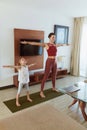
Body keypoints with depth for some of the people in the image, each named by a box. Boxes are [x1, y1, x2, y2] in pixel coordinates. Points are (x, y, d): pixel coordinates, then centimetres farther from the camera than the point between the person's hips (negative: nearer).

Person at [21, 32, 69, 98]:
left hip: (55, 62, 7)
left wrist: (65, 44, 53)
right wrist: (27, 42, -26)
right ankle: (41, 92, 4)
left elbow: (61, 44, 35)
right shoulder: (46, 44, -7)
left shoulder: (55, 45, 12)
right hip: (49, 62, -7)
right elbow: (36, 43, -17)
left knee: (54, 75, 20)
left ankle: (54, 87, 41)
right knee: (45, 77, -4)